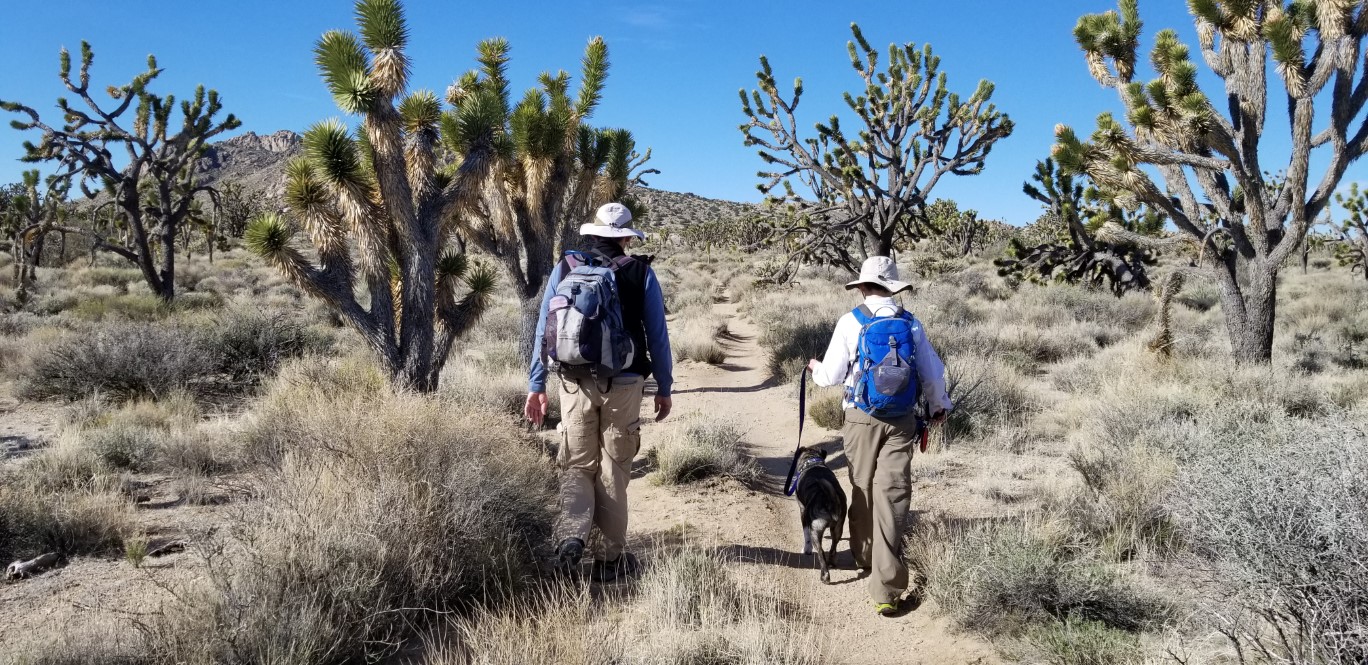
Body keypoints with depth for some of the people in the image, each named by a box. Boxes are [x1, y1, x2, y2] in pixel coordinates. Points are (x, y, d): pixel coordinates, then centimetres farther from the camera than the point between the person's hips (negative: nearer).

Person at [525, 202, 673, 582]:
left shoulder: (564, 269, 3)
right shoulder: (641, 273, -1)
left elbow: (544, 330, 3)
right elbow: (658, 336, 2)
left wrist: (536, 386, 8)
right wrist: (664, 388, 11)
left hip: (576, 384, 1)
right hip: (624, 386, -1)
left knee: (578, 466, 14)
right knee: (613, 472, 10)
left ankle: (571, 534, -9)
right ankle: (611, 558, 16)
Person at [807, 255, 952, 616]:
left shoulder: (850, 322, -7)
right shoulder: (911, 323, 1)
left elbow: (832, 375, -5)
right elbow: (932, 373, 8)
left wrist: (816, 368, 18)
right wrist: (938, 407, 26)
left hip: (861, 417, -1)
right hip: (902, 420, 1)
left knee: (862, 488, 17)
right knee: (892, 495, -2)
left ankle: (864, 557, 36)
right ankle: (886, 587, -5)